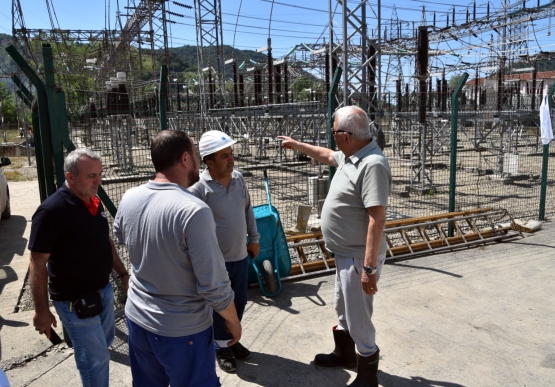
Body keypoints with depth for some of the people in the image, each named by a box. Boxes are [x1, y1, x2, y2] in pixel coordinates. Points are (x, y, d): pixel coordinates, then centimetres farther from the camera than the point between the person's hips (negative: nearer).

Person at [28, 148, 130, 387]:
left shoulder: (94, 202, 2)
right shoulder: (52, 210, -22)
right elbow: (37, 265, -18)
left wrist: (123, 274, 15)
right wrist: (41, 311, -15)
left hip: (103, 290, 8)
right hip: (75, 300, -8)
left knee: (103, 344, 23)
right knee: (96, 358, 4)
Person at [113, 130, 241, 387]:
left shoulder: (129, 199, -8)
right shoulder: (194, 210, -28)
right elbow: (214, 285, -23)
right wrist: (233, 320, -6)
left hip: (137, 318, 6)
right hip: (182, 330, -6)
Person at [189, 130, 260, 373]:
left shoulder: (239, 179, -2)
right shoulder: (199, 188, -21)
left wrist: (254, 238, 14)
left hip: (240, 255, 6)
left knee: (239, 302, 19)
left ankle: (231, 339, 42)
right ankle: (221, 347, 34)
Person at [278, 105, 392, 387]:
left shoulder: (372, 165, -27)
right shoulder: (350, 156, 3)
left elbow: (377, 219, -30)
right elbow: (326, 155, 27)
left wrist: (369, 268, -30)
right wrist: (297, 145, 34)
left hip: (359, 257, -10)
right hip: (345, 253, 10)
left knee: (358, 318, 6)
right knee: (343, 308, 26)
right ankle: (344, 354, 48)